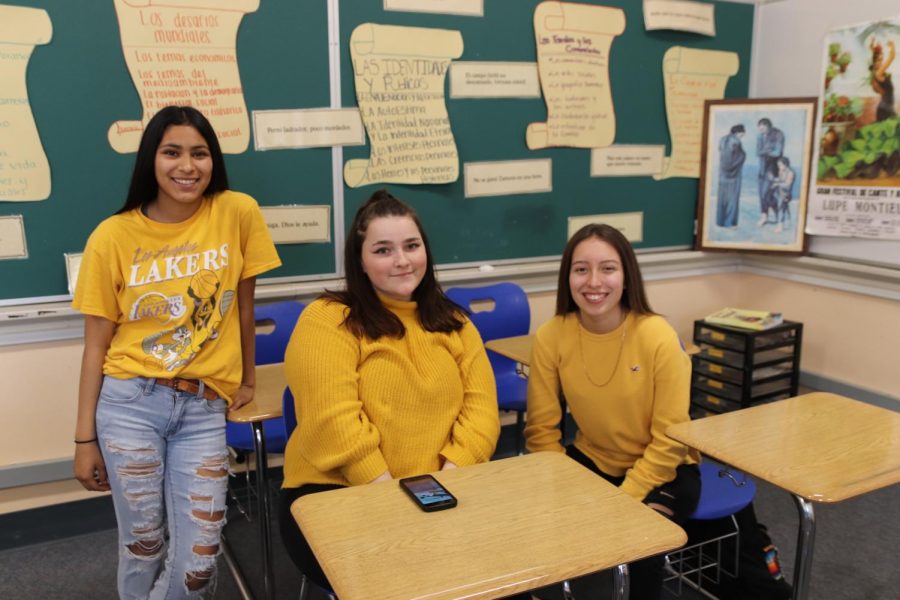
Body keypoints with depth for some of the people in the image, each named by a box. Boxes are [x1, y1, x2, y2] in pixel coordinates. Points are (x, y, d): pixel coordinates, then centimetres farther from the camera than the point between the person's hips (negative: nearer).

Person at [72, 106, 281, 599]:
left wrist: (247, 379, 16)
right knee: (143, 547, 9)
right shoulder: (113, 236, -4)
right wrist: (85, 438, 3)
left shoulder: (238, 213, -4)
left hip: (203, 408, 1)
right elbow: (97, 343, 1)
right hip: (130, 404, 0)